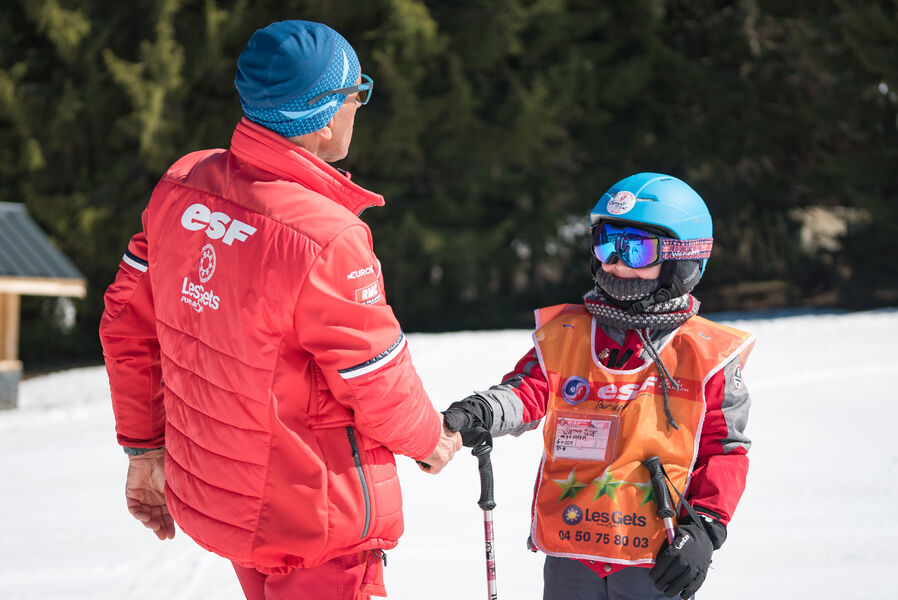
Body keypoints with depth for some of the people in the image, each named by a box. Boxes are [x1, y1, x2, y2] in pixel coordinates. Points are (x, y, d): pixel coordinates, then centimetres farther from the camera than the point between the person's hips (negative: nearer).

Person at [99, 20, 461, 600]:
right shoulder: (326, 241, -27)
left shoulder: (182, 187, -5)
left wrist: (144, 449, 16)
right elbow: (380, 384, -17)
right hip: (312, 526, -7)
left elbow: (127, 323, 5)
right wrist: (430, 438, 5)